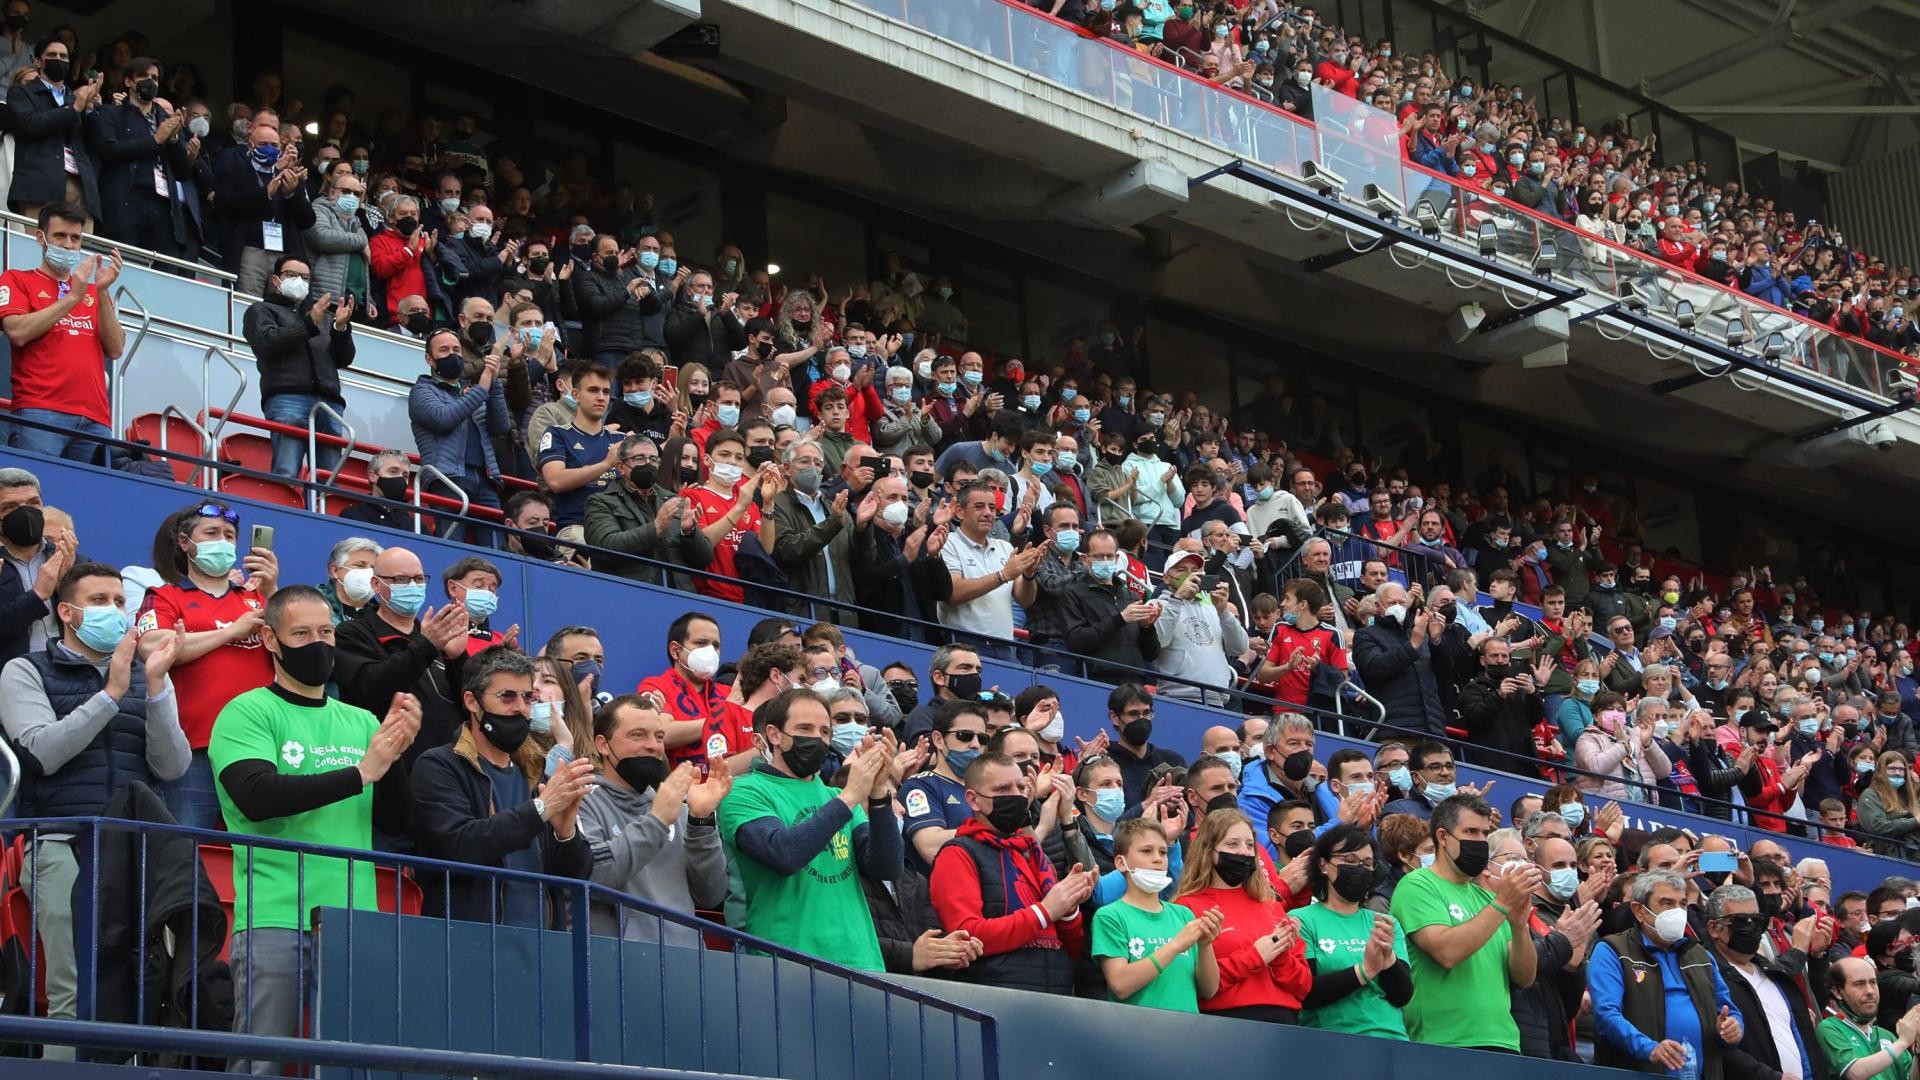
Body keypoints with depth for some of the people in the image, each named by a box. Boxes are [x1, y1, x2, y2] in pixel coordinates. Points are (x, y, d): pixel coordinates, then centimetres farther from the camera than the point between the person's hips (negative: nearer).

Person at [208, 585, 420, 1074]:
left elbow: (396, 824, 11)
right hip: (275, 920, -4)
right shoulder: (247, 714, 2)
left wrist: (394, 757, -7)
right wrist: (360, 773, -13)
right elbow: (257, 796, -15)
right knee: (260, 1064, -5)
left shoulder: (361, 722, 16)